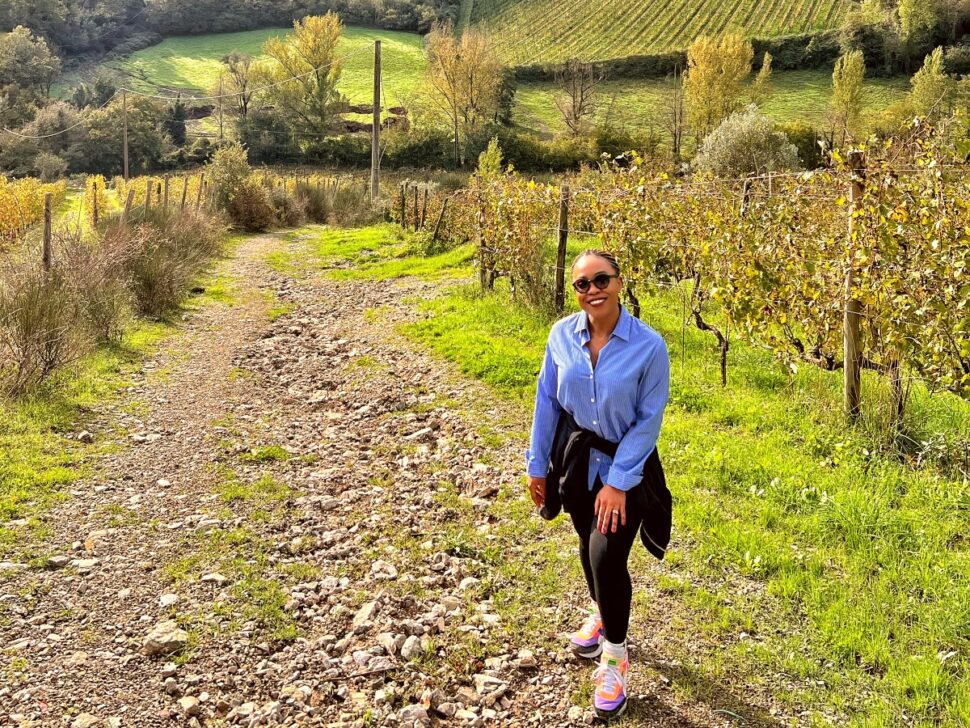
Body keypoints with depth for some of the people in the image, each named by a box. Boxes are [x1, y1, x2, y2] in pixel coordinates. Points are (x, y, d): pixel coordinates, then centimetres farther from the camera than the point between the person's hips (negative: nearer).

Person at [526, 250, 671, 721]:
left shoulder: (649, 346, -20)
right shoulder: (562, 335, -10)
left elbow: (649, 420, -15)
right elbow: (547, 401, 0)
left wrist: (618, 482, -17)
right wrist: (537, 463, 3)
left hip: (625, 464, -4)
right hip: (576, 457, 4)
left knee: (607, 555, -14)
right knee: (588, 546, 20)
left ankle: (615, 656, 10)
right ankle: (601, 614, 51)